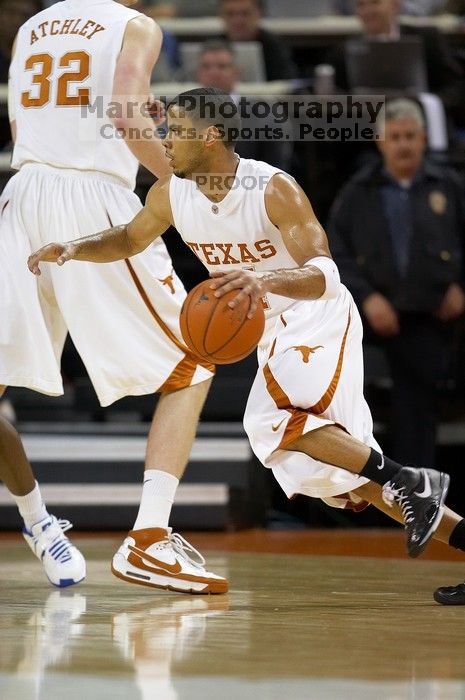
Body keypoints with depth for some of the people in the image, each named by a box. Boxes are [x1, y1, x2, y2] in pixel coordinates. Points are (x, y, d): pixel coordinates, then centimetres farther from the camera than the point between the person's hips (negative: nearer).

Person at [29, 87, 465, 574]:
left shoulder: (275, 189, -25)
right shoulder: (171, 194, -5)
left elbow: (324, 276, -30)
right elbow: (130, 239, 14)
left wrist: (265, 280, -50)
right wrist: (74, 250, -5)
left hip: (319, 320, -8)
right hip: (274, 333, 8)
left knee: (272, 421, -30)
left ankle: (409, 482, -24)